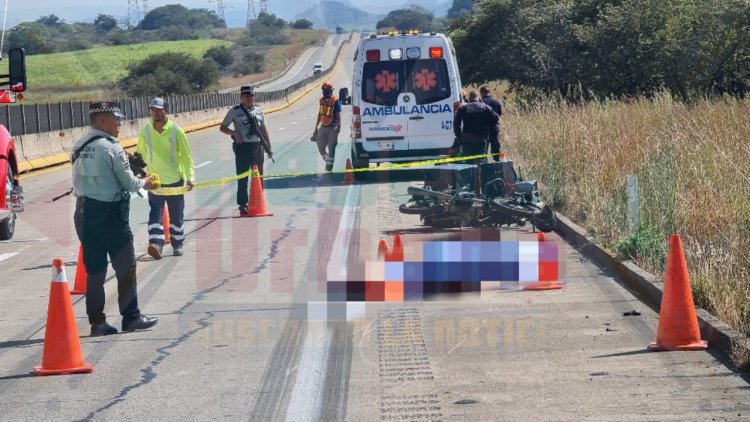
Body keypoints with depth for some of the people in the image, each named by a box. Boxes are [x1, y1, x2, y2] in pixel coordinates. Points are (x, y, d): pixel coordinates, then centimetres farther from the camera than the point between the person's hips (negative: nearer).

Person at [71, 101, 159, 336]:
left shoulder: (79, 147, 8)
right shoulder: (111, 148, -14)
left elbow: (81, 180, 13)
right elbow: (128, 183, -10)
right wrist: (144, 183, 11)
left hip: (84, 211, 7)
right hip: (109, 212, -7)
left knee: (94, 268, 10)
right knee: (125, 266, 6)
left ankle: (97, 322, 11)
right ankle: (131, 317, 12)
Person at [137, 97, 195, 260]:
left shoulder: (176, 130, -9)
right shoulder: (146, 131, -2)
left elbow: (186, 155, -6)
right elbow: (141, 154, 7)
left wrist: (190, 177, -13)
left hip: (175, 180, -1)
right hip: (154, 181, 1)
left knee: (176, 216, 10)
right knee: (155, 214, -12)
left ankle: (177, 245, 24)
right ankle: (156, 244, -22)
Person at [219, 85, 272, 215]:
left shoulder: (258, 110, 11)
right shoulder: (235, 111, 0)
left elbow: (263, 130, 17)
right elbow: (222, 128, 3)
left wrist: (268, 146, 12)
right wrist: (234, 133, -14)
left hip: (257, 146, 4)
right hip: (242, 147, -4)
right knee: (242, 177, -3)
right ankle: (243, 205, 2)